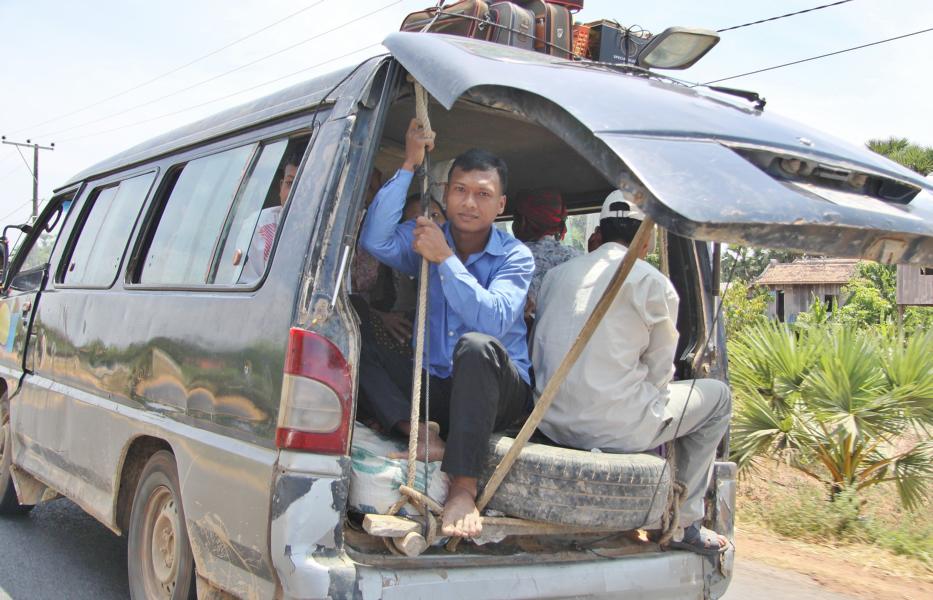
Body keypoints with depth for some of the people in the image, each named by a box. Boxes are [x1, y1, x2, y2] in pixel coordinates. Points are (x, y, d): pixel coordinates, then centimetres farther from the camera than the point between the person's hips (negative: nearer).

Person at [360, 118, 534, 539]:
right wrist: (409, 165, -17)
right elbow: (375, 240, -17)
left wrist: (446, 258, -23)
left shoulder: (515, 256, -3)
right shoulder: (425, 239, 5)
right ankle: (419, 433, -33)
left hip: (500, 394, -3)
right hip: (435, 389, 3)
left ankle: (464, 488, -38)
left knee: (476, 345, -38)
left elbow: (493, 320, -21)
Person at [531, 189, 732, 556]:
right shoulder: (654, 283, -5)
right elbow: (659, 373, 1)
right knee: (717, 396, 16)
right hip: (614, 428, -7)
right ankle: (681, 523, 16)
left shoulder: (557, 273, 11)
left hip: (551, 422, 7)